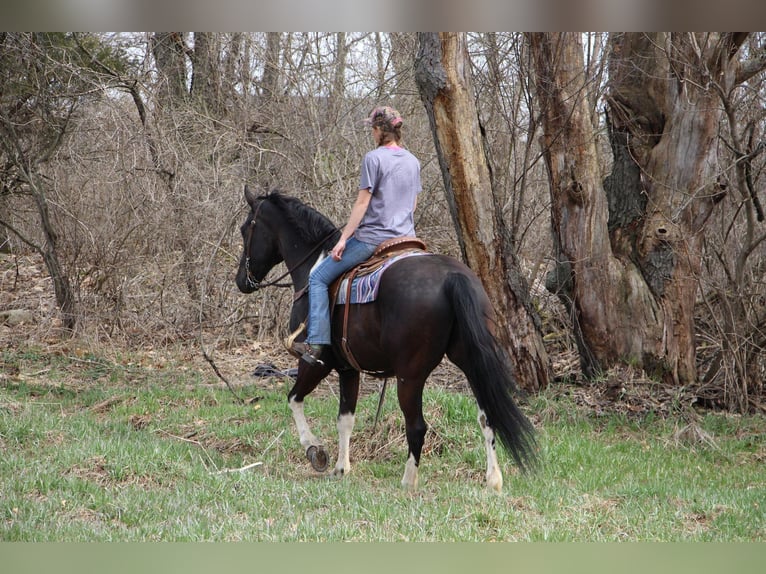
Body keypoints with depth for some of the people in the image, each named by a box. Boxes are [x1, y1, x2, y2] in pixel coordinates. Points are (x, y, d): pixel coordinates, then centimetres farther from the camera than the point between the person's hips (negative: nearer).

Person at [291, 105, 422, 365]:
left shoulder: (373, 158, -11)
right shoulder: (413, 162, 11)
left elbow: (363, 201, -13)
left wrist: (343, 239, -10)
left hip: (372, 237, -7)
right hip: (405, 240, 7)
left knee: (318, 278, 0)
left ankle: (316, 343, -9)